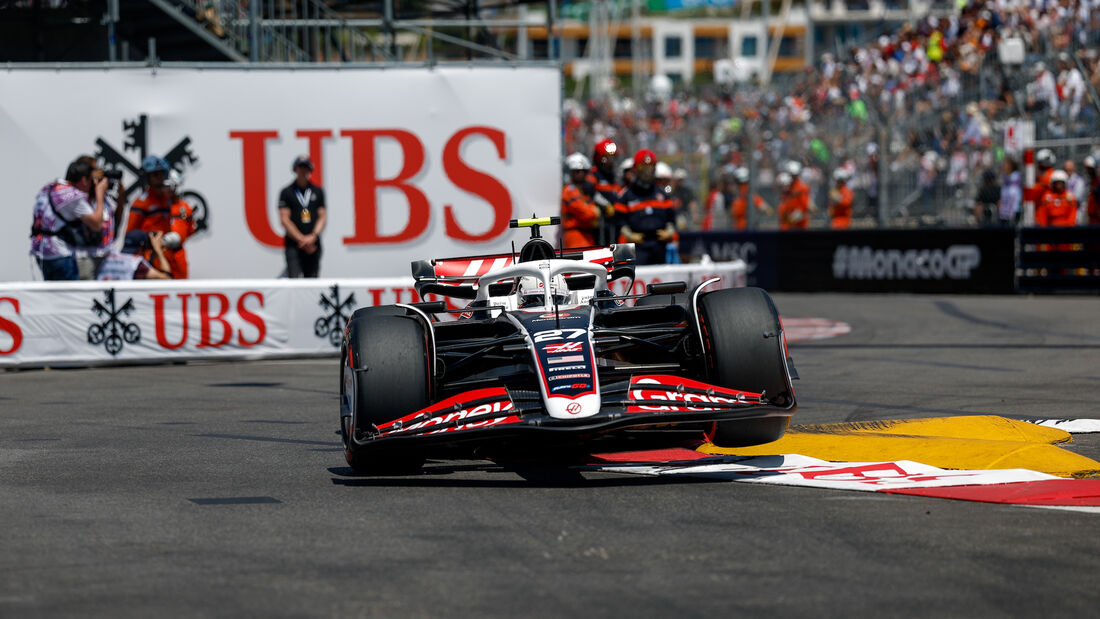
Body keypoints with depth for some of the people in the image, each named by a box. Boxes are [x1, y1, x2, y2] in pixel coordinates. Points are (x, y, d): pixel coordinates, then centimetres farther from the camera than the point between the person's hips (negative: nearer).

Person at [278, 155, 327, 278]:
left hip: (313, 246, 3)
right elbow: (285, 219, -3)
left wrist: (313, 237, -10)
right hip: (293, 245, -3)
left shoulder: (318, 192, 12)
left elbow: (322, 217, 8)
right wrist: (302, 239, -12)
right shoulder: (286, 192, 3)